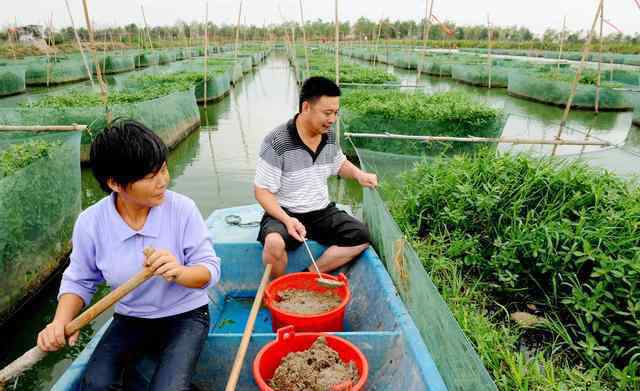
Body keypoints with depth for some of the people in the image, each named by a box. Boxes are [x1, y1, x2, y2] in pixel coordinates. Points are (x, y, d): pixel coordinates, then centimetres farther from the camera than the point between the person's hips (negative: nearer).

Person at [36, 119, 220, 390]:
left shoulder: (182, 208, -18)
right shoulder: (90, 222, -12)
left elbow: (210, 269, -15)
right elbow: (79, 280, 4)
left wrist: (180, 273, -36)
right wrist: (61, 321, -14)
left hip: (185, 315, -2)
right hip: (130, 319, 2)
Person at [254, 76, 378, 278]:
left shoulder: (329, 135, 1)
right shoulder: (276, 142, -18)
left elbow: (339, 164, 21)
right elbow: (262, 191, -14)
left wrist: (359, 174, -2)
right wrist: (287, 220, -29)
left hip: (322, 211, 6)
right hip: (285, 212, -5)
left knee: (361, 236, -11)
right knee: (274, 243, -35)